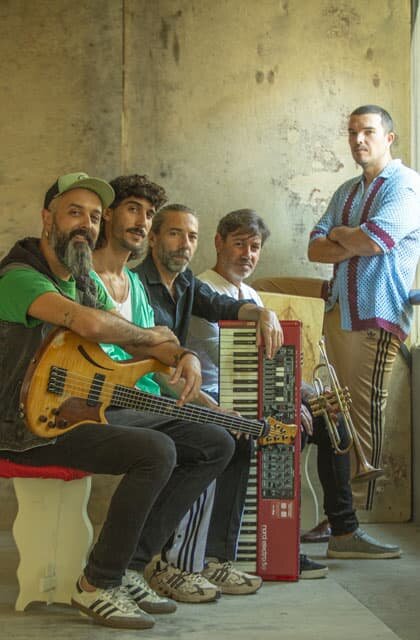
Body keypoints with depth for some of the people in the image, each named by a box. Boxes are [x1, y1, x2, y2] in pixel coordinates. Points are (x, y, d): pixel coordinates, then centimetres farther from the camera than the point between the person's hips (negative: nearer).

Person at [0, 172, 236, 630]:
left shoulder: (83, 279, 16)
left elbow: (135, 339, 17)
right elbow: (90, 324, -31)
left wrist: (183, 357, -6)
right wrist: (150, 336, -12)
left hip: (89, 410, 9)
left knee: (216, 443, 1)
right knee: (156, 450, -31)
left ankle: (126, 562, 1)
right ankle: (97, 585, -13)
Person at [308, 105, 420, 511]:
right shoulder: (346, 192, 18)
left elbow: (372, 240, -19)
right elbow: (315, 249, 9)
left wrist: (339, 233, 0)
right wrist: (355, 244, -9)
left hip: (375, 317, -8)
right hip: (338, 310, 8)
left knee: (365, 413, -5)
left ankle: (362, 507, 3)